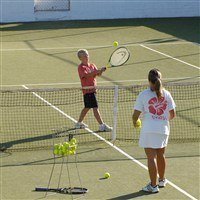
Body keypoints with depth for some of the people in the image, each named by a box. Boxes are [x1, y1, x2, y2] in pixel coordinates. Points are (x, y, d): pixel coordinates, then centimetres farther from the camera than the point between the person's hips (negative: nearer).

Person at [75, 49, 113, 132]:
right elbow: (87, 75, -24)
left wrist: (100, 71, -21)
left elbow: (98, 74, 2)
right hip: (87, 90, -8)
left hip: (93, 89, 8)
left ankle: (79, 123, 31)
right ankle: (102, 126, -10)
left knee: (87, 107, 18)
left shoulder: (92, 66, 12)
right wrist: (97, 71, -33)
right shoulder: (81, 67, -9)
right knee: (95, 107, -10)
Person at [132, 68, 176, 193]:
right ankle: (162, 180, 37)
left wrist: (135, 122, 15)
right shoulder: (166, 94, 2)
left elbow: (136, 114, -6)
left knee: (151, 157, -2)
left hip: (149, 130, -4)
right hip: (163, 129, 4)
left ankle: (153, 185, -2)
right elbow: (172, 114, 6)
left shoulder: (143, 95, -7)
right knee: (161, 155, 21)